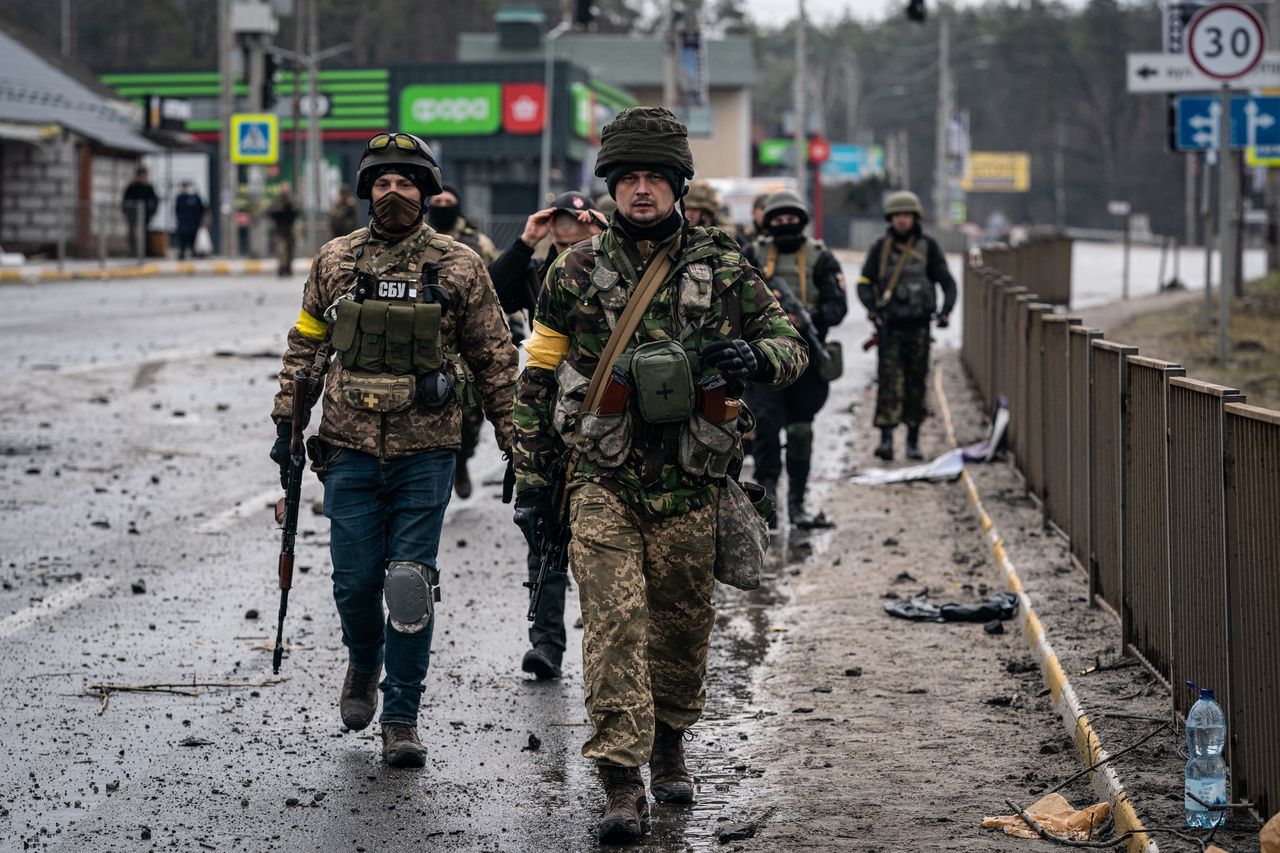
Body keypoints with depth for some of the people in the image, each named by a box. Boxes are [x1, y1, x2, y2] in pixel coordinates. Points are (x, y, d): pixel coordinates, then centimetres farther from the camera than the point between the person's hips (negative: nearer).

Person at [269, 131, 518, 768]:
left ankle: (401, 719, 5)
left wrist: (515, 440, 5)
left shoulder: (459, 267, 1)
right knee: (356, 578, 3)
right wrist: (287, 421, 9)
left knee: (410, 583, -4)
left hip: (426, 452, -2)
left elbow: (494, 359, 6)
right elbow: (305, 348, 14)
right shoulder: (335, 262, 6)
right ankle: (364, 663, 36)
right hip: (350, 450, 2)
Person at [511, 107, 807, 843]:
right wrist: (532, 477, 6)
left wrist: (755, 357, -16)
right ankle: (623, 785, -14)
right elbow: (537, 379, 9)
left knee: (684, 623, 12)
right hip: (603, 478, -1)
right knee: (615, 621, -12)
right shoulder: (577, 273, 3)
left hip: (690, 482, 1)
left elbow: (793, 344, 8)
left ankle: (669, 742, 37)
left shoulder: (723, 269, 3)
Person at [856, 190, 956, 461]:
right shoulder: (880, 248, 6)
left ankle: (913, 440, 13)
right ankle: (886, 438, -17)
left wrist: (945, 311, -13)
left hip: (918, 325, 1)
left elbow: (947, 282, 3)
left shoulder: (928, 247, 4)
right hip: (889, 326, -1)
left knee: (916, 381, 5)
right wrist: (871, 307, -15)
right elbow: (865, 283, 4)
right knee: (889, 379, -10)